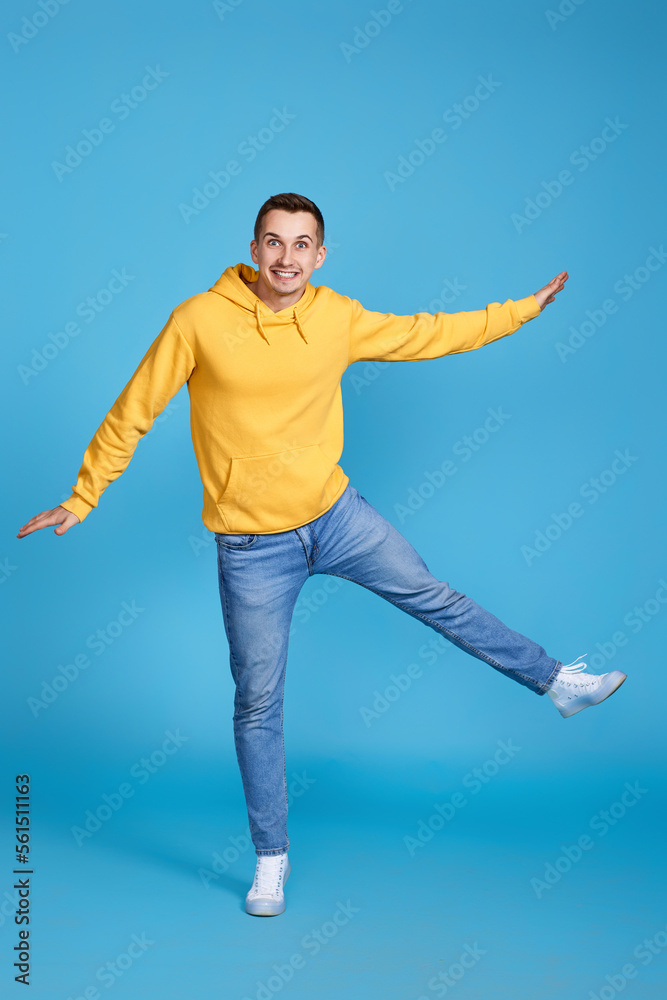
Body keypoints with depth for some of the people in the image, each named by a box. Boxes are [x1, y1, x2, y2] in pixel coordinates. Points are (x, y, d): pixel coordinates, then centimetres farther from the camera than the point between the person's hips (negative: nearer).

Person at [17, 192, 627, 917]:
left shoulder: (338, 318, -4)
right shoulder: (198, 321, -15)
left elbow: (421, 335, 12)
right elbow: (131, 414, -6)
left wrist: (523, 310, 15)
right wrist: (80, 499, -4)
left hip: (337, 515, 3)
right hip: (252, 546, -3)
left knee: (436, 598, 11)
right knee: (259, 705, 7)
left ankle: (556, 681, 31)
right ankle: (271, 858, 24)